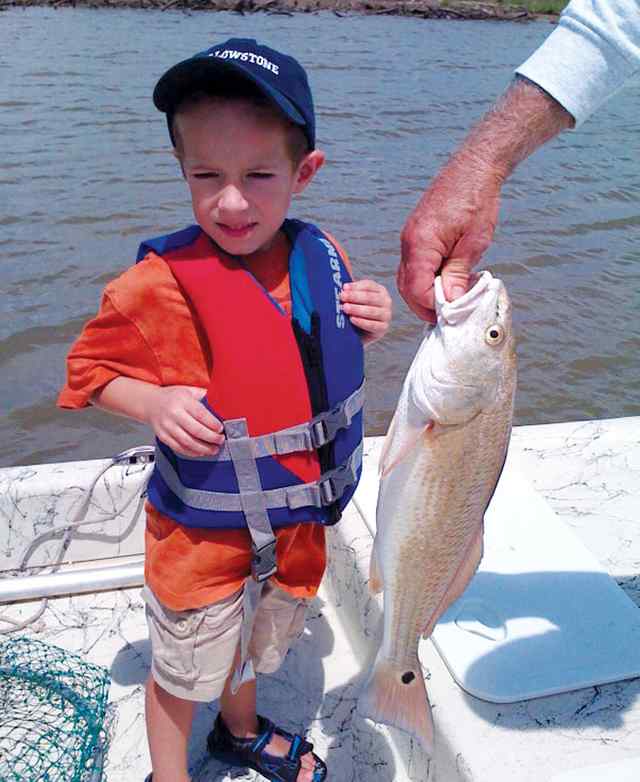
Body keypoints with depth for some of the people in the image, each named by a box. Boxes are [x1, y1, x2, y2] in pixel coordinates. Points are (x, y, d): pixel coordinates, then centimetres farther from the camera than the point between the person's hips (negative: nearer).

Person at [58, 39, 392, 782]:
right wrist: (156, 404, -29)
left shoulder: (321, 255, -9)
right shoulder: (163, 283, -24)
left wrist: (367, 326, -12)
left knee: (255, 642, 31)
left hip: (298, 516, 5)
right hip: (202, 530, -5)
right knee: (183, 668, 18)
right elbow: (89, 369, -11)